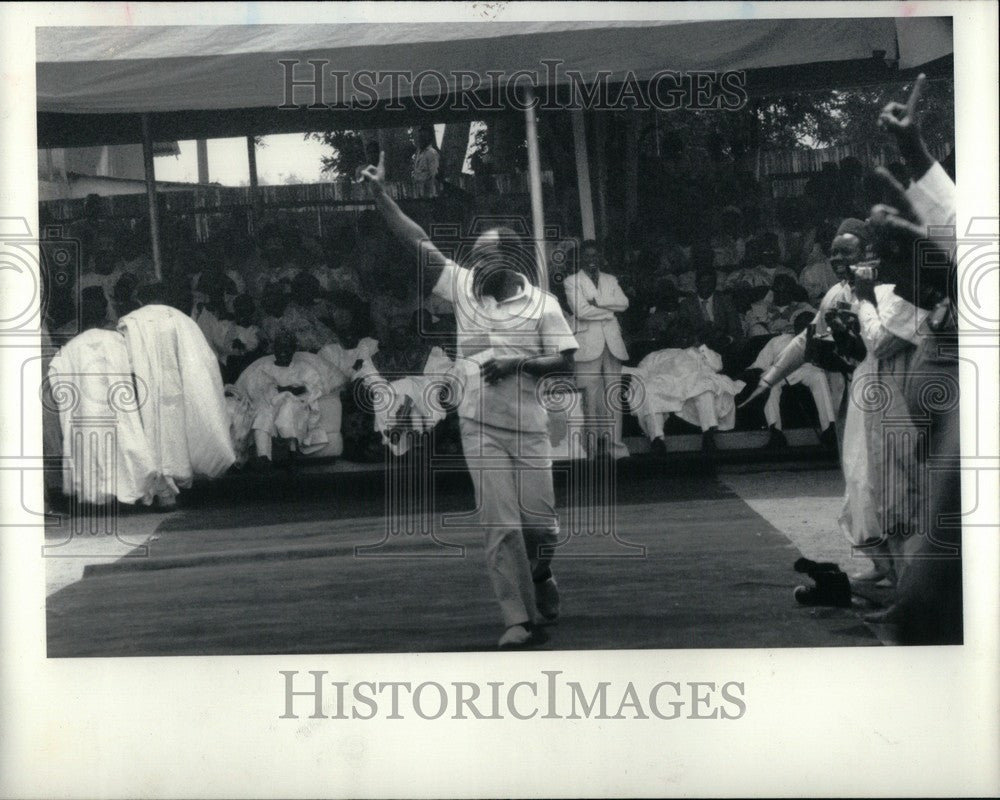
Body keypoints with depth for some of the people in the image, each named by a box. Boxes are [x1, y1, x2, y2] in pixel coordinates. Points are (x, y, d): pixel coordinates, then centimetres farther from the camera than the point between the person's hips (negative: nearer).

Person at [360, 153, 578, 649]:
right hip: (480, 426, 1)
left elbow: (566, 363, -2)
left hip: (528, 427, -1)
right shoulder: (463, 287, 6)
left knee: (539, 520, 0)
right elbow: (418, 242, 4)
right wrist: (380, 194, -1)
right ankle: (519, 619, -4)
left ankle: (540, 578, 33)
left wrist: (519, 364, -16)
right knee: (500, 524, -5)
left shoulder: (542, 305, 0)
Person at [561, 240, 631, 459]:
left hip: (612, 343, 4)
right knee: (592, 398, -7)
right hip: (588, 345, -4)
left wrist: (597, 301, -8)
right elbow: (580, 310, -9)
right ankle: (594, 447, -4)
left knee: (614, 397, 0)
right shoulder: (572, 281, 5)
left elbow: (624, 303, 3)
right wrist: (610, 311, -4)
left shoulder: (610, 280, 19)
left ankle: (615, 444, 3)